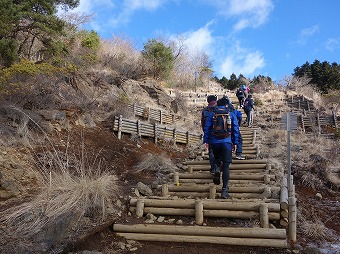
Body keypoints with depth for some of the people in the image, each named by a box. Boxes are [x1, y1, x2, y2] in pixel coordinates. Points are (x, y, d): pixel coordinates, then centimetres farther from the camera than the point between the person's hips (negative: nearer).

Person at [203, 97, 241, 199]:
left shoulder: (212, 114, 7)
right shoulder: (231, 114, 7)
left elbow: (207, 128, 3)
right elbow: (236, 129, 5)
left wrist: (206, 141, 6)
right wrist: (235, 142, 9)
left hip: (215, 142, 1)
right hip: (227, 142, -1)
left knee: (217, 157, 33)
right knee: (226, 166, -1)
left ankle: (217, 167, 7)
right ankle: (225, 189, -4)